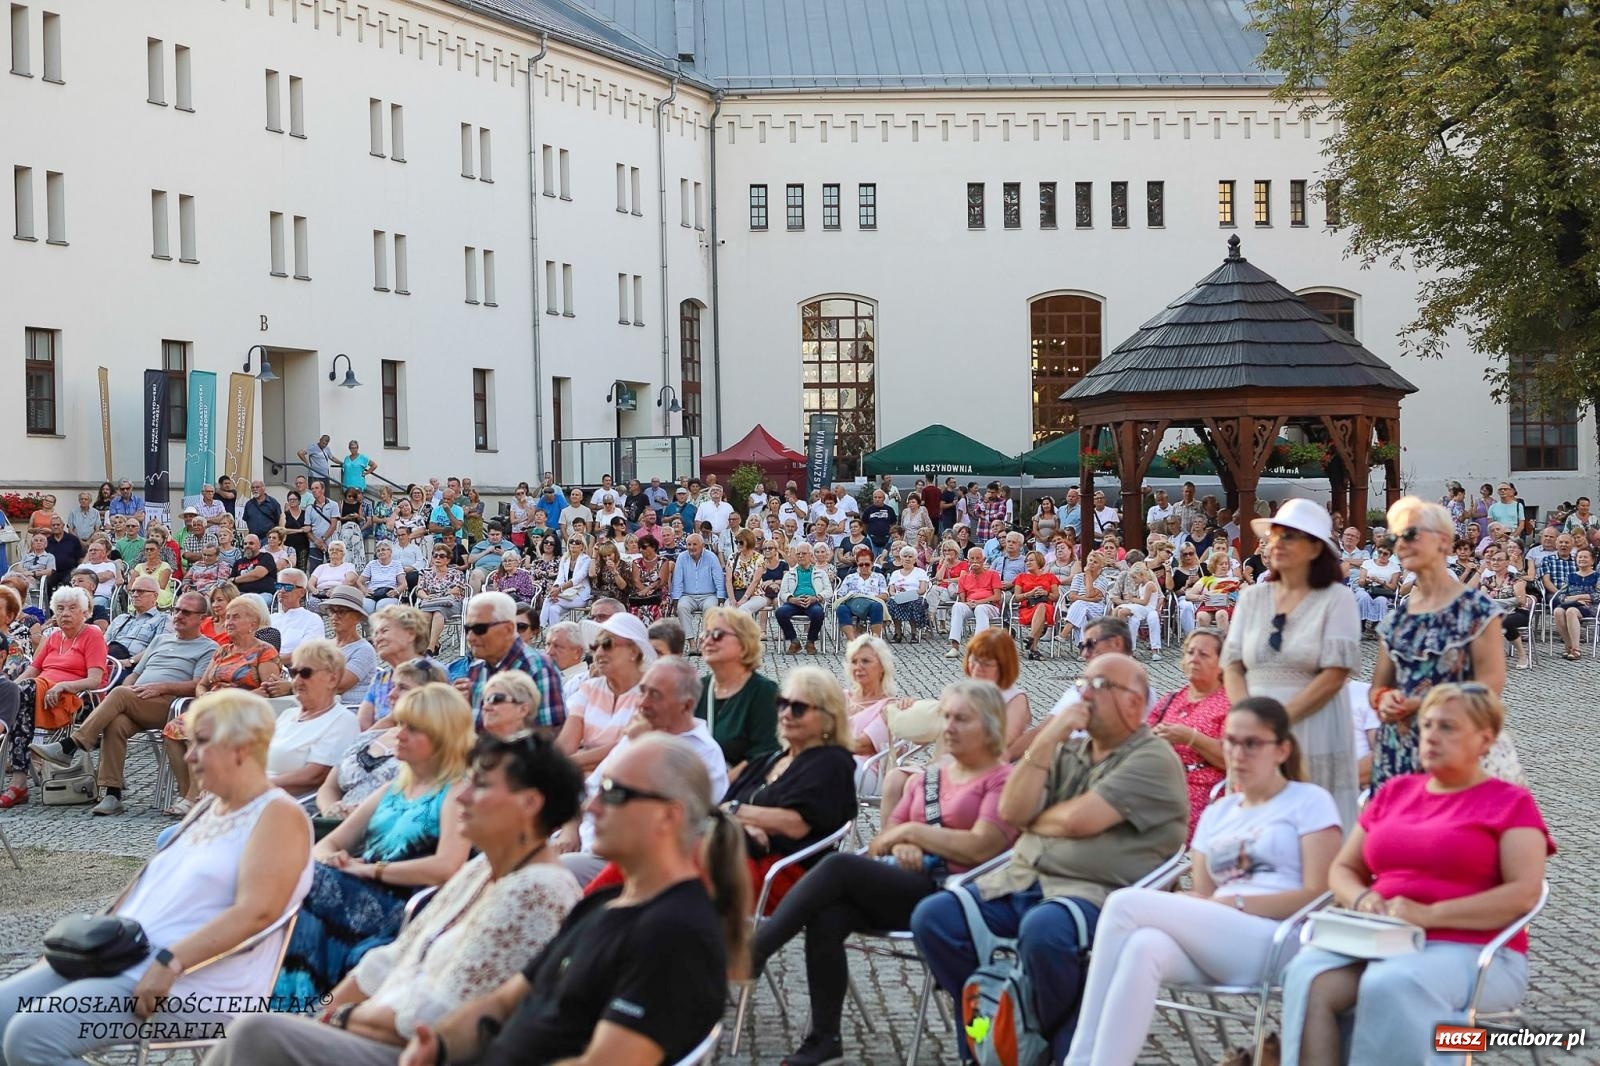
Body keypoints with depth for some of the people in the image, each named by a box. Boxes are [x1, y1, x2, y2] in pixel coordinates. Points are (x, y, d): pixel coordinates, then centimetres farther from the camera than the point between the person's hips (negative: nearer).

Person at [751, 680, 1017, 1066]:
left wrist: (911, 831, -5)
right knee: (827, 917, -26)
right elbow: (887, 836, 20)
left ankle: (753, 952, -20)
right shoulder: (926, 779, 25)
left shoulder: (1002, 780, 4)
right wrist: (900, 847, -4)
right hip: (901, 886, 6)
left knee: (839, 866, -26)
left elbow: (981, 848, -10)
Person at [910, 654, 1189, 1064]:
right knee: (933, 917, -12)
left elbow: (1076, 820, -15)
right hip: (1022, 881, 7)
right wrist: (1046, 741, 0)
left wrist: (1033, 820, 5)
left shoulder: (1154, 759, -4)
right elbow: (1011, 811, 6)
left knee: (1043, 930, -38)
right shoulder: (1068, 751, 20)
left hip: (1094, 893, -7)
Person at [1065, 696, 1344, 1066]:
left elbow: (1317, 896, -3)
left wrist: (1234, 902, -13)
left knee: (1126, 904, -23)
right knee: (1143, 946, -33)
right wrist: (1164, 904, -6)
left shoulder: (1310, 802, 9)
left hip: (1274, 942, -5)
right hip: (1214, 943, 5)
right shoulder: (1216, 814, 26)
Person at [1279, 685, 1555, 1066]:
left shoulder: (1511, 802, 4)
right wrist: (1362, 899, -3)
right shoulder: (1395, 792, 20)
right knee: (1308, 975, -27)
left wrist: (1430, 915, -18)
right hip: (1381, 942, 5)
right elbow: (1343, 869, 22)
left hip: (1471, 951, -5)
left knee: (1390, 985, -37)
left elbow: (1524, 894, -10)